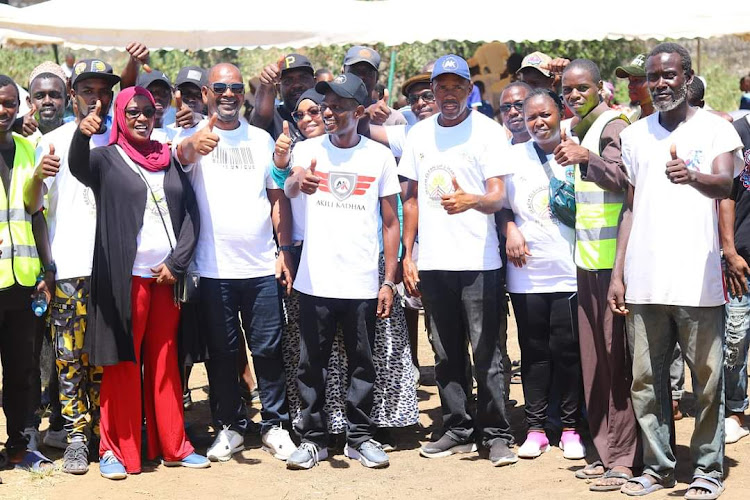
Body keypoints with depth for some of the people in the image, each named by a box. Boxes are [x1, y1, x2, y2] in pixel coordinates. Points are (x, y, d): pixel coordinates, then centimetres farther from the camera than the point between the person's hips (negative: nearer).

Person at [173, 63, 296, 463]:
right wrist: (192, 146, -50)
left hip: (261, 266, 2)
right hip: (213, 268, -2)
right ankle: (229, 426, 19)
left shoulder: (261, 139, 11)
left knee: (268, 349, 5)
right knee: (221, 352, 7)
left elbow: (277, 196, 13)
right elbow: (178, 154, -26)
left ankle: (275, 425, 16)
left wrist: (285, 250, 4)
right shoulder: (192, 137, -1)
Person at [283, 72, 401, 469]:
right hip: (315, 282, 0)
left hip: (362, 284, 0)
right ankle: (312, 438, 15)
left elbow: (391, 223, 5)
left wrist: (389, 281, -1)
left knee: (362, 364, 7)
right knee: (311, 364, 5)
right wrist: (298, 180, -45)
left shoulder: (379, 156, 2)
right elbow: (289, 189, -19)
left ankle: (360, 438, 18)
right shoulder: (308, 150, 2)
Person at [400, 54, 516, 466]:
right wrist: (407, 255, 12)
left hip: (478, 261, -5)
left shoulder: (487, 130, -3)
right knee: (446, 354, 10)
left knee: (487, 353, -3)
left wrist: (471, 200, -33)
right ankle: (458, 429, 20)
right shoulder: (419, 134, 12)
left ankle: (495, 435, 5)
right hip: (432, 261, 5)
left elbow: (497, 196, -10)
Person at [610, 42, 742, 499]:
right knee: (646, 379, 6)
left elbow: (725, 184, -16)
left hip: (697, 279, -4)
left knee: (708, 379, 0)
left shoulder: (716, 129, 2)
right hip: (644, 281, 4)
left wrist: (694, 176, -38)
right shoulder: (636, 135, 14)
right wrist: (618, 272, 11)